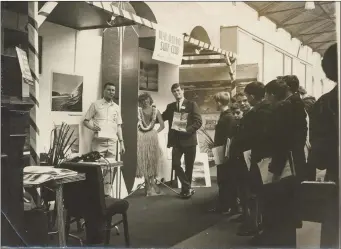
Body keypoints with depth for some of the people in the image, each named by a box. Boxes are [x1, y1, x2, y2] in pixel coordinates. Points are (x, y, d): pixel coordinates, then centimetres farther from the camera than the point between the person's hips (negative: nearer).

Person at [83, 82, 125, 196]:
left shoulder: (116, 107, 15)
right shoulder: (95, 104, 4)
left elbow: (118, 126, 16)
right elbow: (85, 121, 5)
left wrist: (122, 142, 8)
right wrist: (92, 127, -15)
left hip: (112, 141, 3)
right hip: (99, 141, -3)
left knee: (109, 169, 3)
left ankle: (107, 193, 9)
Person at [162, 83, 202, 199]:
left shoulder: (192, 104, -1)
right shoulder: (170, 106, 12)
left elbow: (198, 122, -8)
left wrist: (187, 130, -20)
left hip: (189, 139, -2)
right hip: (176, 140, 3)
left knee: (189, 166, 6)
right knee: (175, 164, -11)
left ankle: (186, 188, 22)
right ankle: (187, 188, 0)